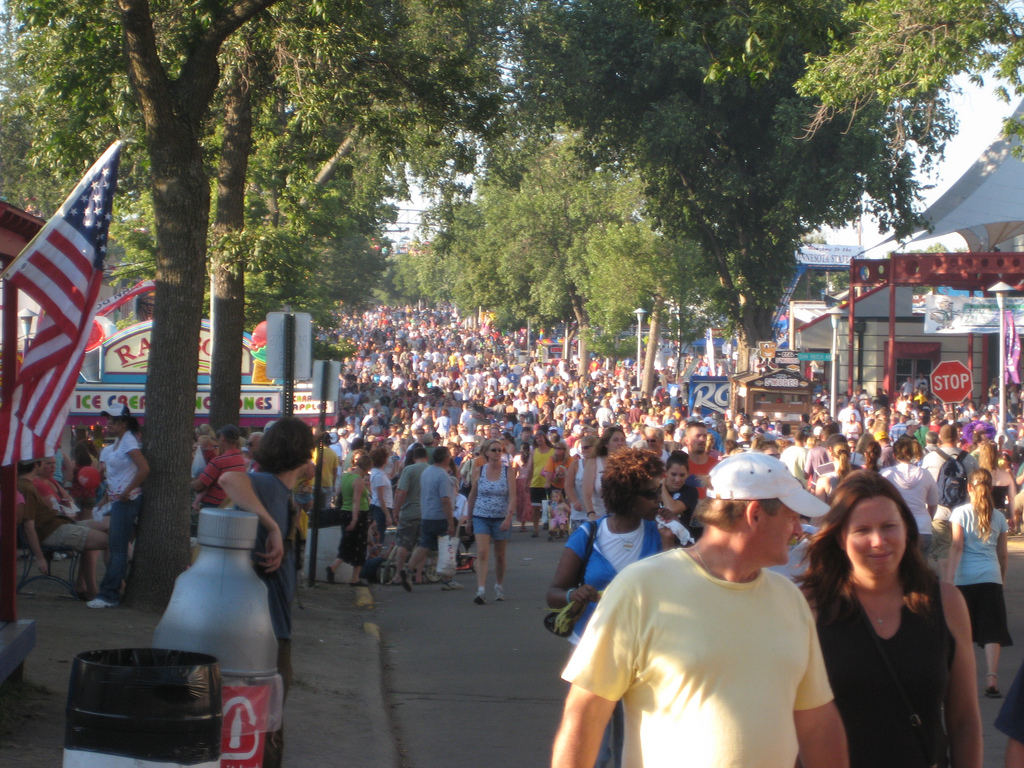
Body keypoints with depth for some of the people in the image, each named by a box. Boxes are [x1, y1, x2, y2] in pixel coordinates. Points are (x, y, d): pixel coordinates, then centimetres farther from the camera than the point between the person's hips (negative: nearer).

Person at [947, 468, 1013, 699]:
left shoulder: (960, 513, -2)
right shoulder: (998, 517, 7)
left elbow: (956, 547, -10)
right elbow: (1002, 553, 13)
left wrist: (949, 578, -12)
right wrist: (1003, 577, 27)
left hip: (965, 576, -1)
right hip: (991, 577, 1)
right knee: (992, 629, -3)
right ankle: (991, 677, -17)